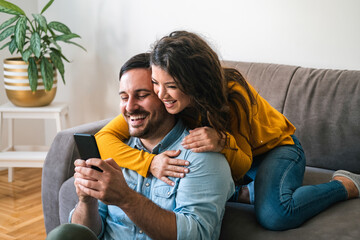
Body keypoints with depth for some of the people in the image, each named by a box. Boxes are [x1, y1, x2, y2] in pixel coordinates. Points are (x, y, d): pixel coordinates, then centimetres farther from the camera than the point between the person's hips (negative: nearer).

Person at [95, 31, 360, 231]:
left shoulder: (232, 94, -33)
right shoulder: (155, 99, -24)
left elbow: (241, 167, -26)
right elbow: (104, 138, -30)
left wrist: (222, 142, -48)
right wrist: (149, 163, -47)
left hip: (275, 147, -5)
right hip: (233, 156, 5)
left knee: (274, 215, -32)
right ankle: (247, 193, 3)